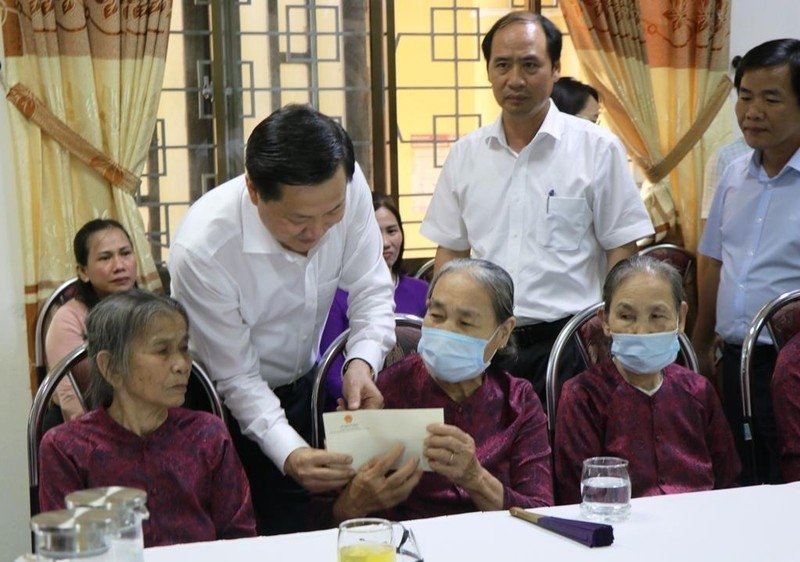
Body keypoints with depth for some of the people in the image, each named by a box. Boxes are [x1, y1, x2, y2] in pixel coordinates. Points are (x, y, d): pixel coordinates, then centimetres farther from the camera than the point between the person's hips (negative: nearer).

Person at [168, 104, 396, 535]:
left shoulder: (347, 186, -22)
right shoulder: (201, 251, -32)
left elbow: (371, 290, -12)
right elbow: (237, 379, -23)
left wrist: (362, 362, -31)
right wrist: (289, 454, -36)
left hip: (302, 384, 4)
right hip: (225, 403, -4)